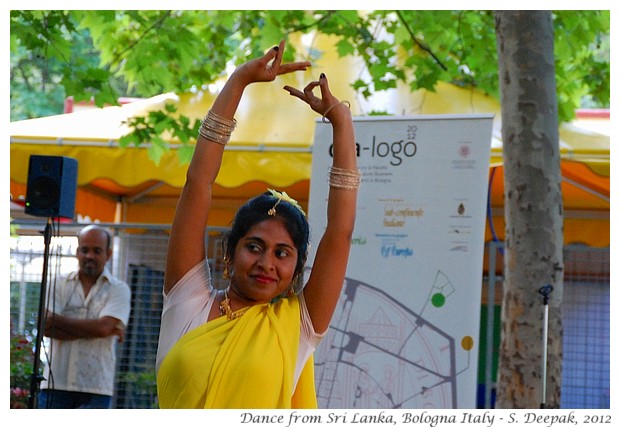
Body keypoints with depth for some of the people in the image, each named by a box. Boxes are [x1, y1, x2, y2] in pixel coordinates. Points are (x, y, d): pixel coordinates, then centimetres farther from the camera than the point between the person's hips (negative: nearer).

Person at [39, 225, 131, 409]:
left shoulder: (118, 289, 5)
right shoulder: (60, 285, 10)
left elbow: (103, 327, -12)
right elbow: (47, 327, -5)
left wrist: (60, 321, -4)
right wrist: (93, 330, -9)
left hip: (96, 389, -2)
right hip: (56, 385, 2)